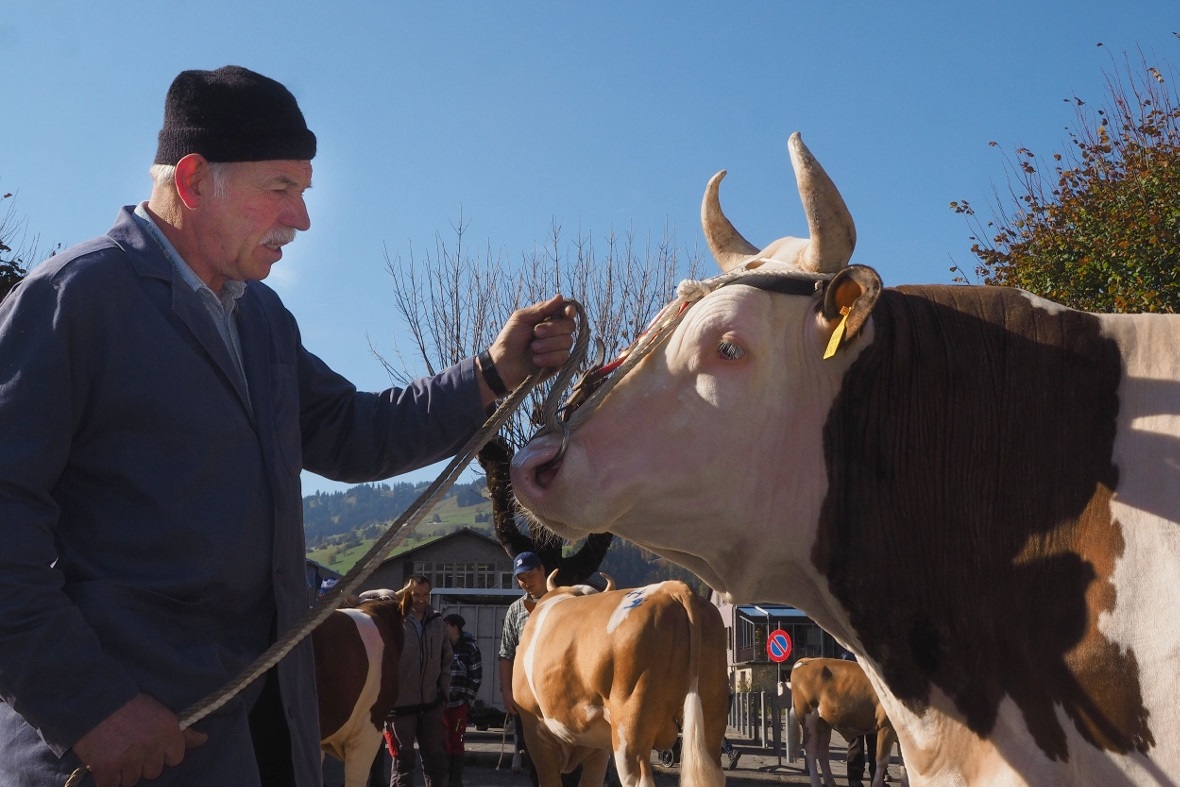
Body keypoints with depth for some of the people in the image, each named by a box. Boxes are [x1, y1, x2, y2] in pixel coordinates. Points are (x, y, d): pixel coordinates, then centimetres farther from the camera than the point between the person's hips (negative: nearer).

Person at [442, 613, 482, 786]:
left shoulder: (470, 648, -2)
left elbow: (476, 678, -2)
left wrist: (468, 699, -7)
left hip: (459, 704, -3)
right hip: (440, 702, 3)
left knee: (456, 742, 2)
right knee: (442, 741, 5)